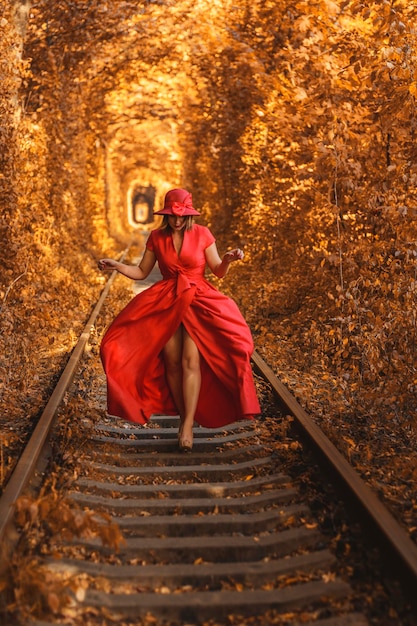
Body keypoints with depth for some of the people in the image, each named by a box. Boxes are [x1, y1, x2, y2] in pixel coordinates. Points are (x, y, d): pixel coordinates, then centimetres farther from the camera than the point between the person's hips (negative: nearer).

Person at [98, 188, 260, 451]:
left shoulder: (202, 234, -2)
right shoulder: (157, 237, 4)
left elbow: (218, 271, 0)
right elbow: (141, 272, 10)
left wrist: (229, 259, -20)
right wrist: (117, 265, -4)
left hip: (198, 301, -2)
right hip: (166, 303, 3)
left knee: (190, 360, -16)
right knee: (172, 362, -3)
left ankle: (188, 423, -13)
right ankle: (184, 416, 11)